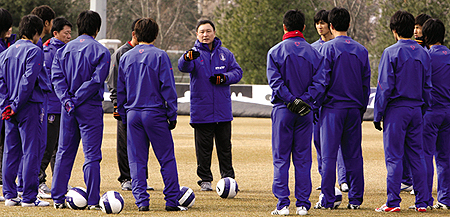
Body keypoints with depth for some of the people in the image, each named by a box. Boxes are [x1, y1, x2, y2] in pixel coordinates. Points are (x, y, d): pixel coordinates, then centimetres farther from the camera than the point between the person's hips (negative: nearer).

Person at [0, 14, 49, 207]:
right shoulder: (34, 51, -9)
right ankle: (29, 197, -5)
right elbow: (28, 81, -16)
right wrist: (16, 106, -13)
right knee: (31, 151, -4)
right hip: (29, 107, -7)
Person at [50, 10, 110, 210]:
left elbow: (57, 77, -1)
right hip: (90, 108, -4)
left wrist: (67, 100, -9)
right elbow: (96, 81, -14)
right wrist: (76, 101, -12)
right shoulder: (101, 52, -5)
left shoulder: (63, 50, 8)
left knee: (64, 153, 11)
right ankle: (93, 200, -4)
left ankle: (58, 198, 10)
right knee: (92, 155, -1)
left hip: (68, 109, 4)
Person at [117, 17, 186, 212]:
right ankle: (171, 201, -2)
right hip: (155, 113, -3)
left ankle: (141, 201, 0)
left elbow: (120, 90, 11)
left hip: (133, 114, 4)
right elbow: (168, 87, -7)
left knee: (136, 161, 6)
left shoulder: (126, 58, 7)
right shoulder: (160, 56, -6)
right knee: (167, 159, 2)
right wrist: (172, 115, -2)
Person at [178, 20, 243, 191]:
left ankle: (228, 178, 13)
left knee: (224, 145, 7)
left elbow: (237, 72, 8)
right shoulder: (195, 54, -2)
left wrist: (224, 77, -13)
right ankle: (205, 179, 9)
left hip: (223, 109, 2)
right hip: (201, 109, -2)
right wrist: (187, 58, -47)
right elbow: (183, 67, -23)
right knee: (203, 146, 2)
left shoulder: (225, 54, 10)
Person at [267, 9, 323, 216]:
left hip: (283, 110, -2)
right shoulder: (314, 52, 4)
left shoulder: (275, 52, -3)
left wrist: (290, 100, -15)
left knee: (280, 158, 2)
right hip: (306, 112, 2)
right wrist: (306, 100, -2)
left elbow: (275, 81, -13)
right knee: (303, 158, 7)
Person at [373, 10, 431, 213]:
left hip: (396, 109, -5)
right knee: (416, 156, 9)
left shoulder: (391, 53, -9)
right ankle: (422, 201, 8)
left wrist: (378, 114, -5)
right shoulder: (423, 53, 9)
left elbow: (385, 87, -10)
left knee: (394, 157, -3)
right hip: (416, 109, 5)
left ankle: (393, 202, -5)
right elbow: (427, 86, 13)